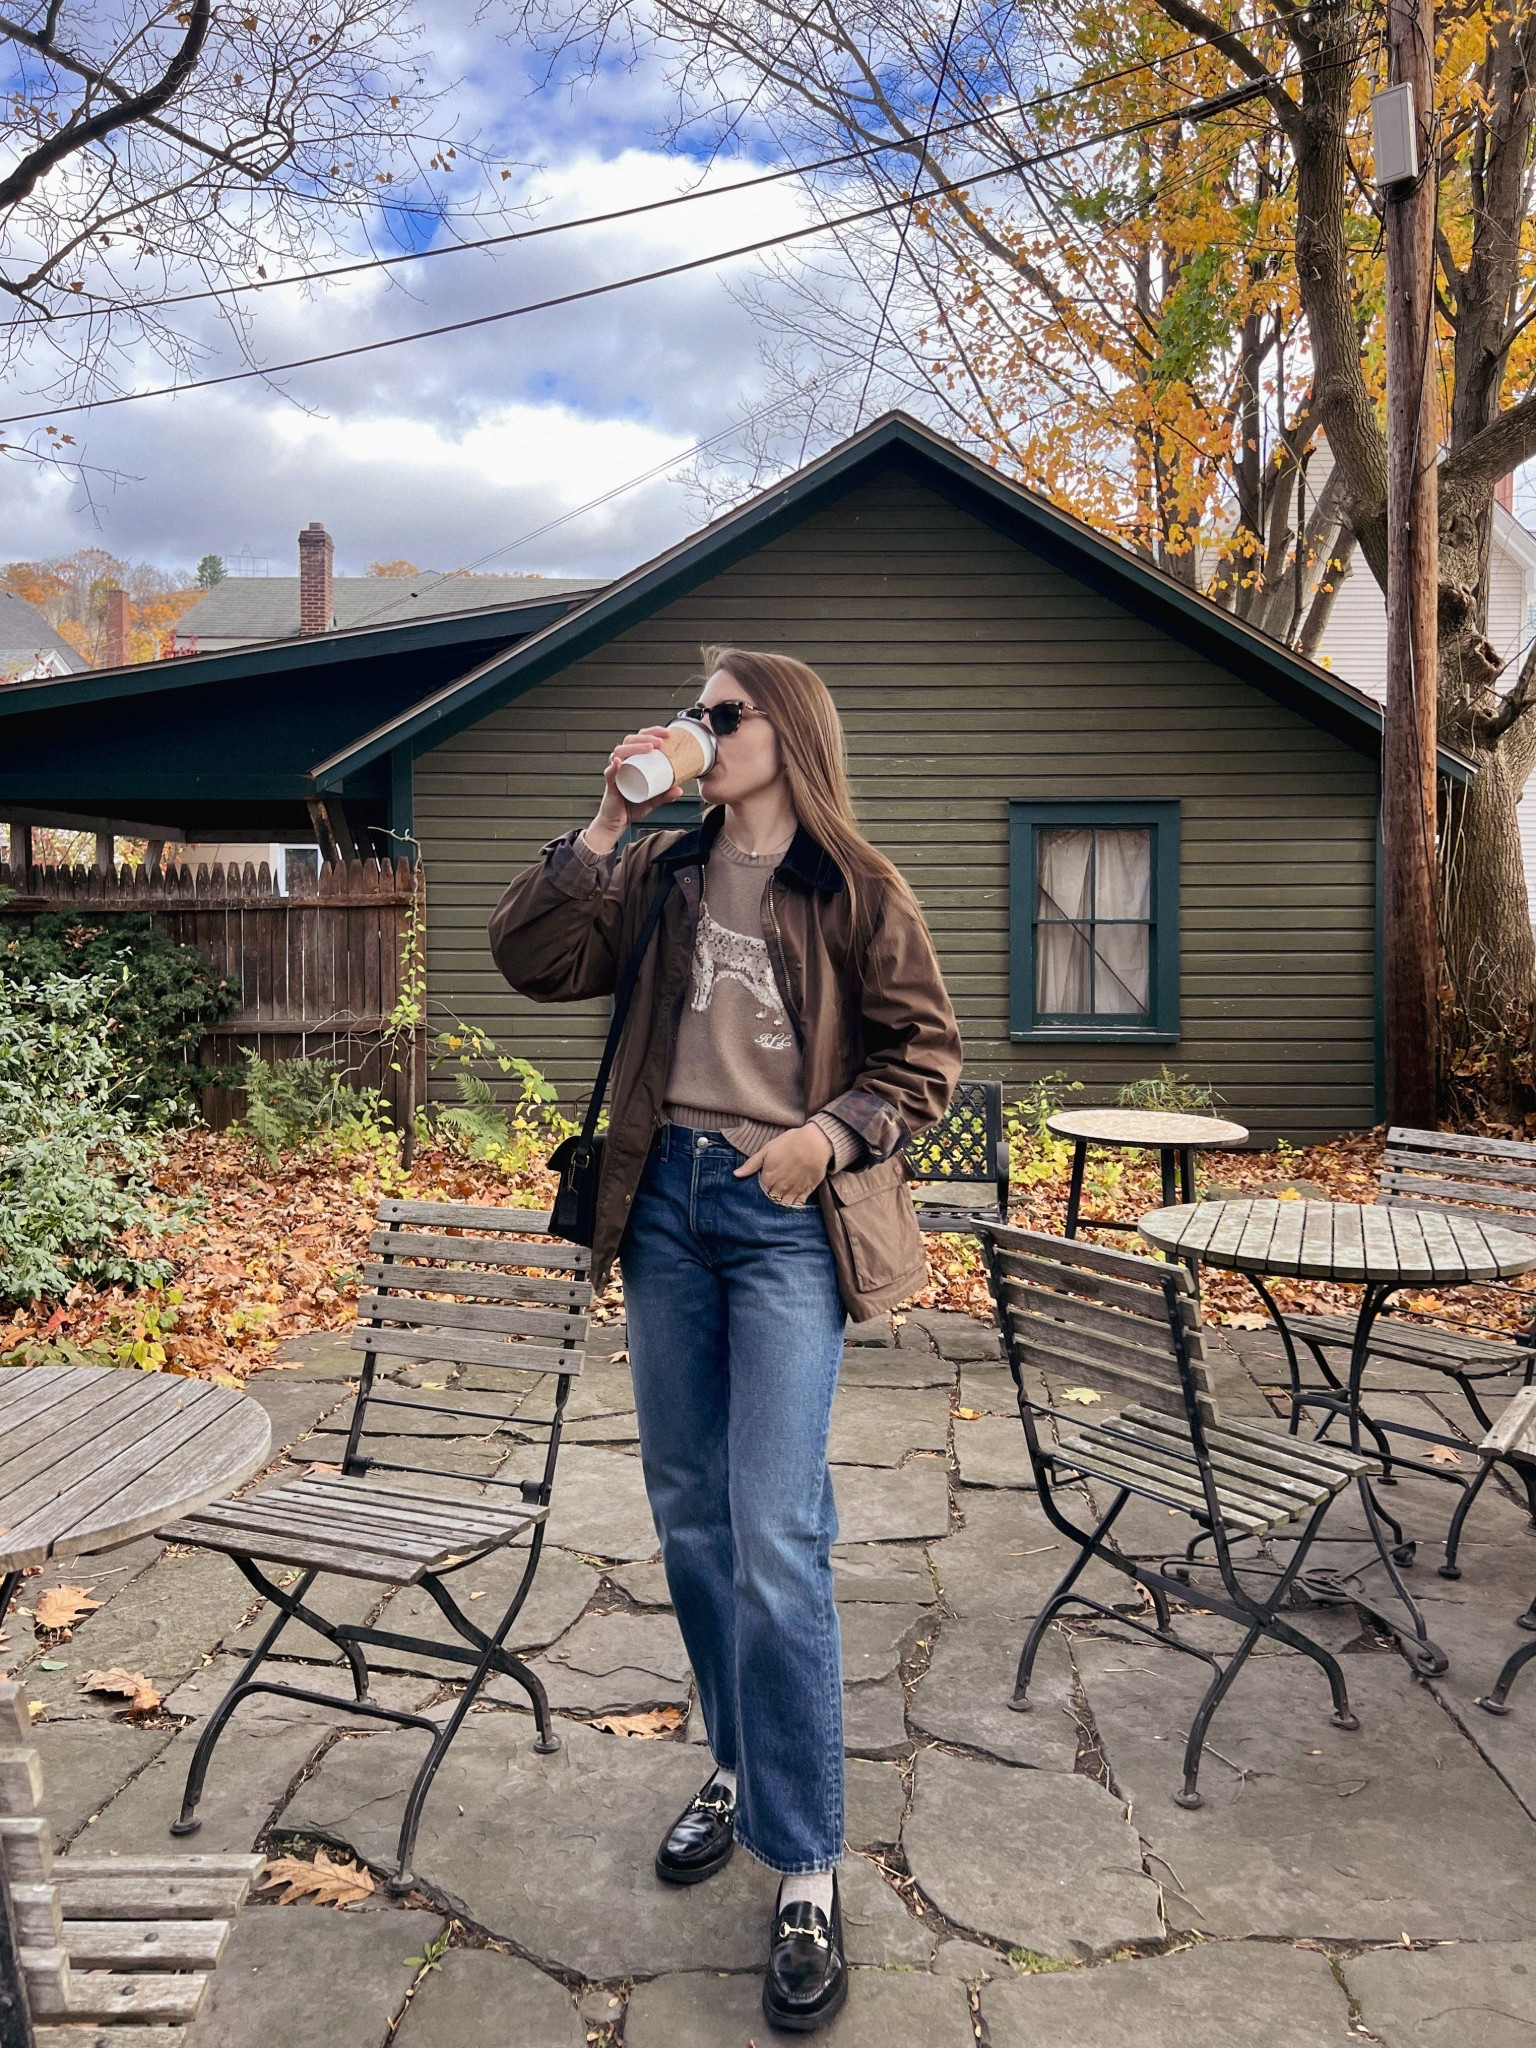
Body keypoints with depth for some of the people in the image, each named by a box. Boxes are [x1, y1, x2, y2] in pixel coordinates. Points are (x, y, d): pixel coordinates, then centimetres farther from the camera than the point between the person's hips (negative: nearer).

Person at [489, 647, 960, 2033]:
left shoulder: (853, 887, -1)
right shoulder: (661, 874, 11)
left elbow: (926, 1051, -1)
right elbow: (532, 959, 1)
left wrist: (833, 1132, -17)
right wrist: (606, 824, -5)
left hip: (785, 1216, -5)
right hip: (667, 1201, 5)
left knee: (776, 1541, -10)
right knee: (688, 1510, 14)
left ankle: (807, 1870, 5)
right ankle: (741, 1764, 35)